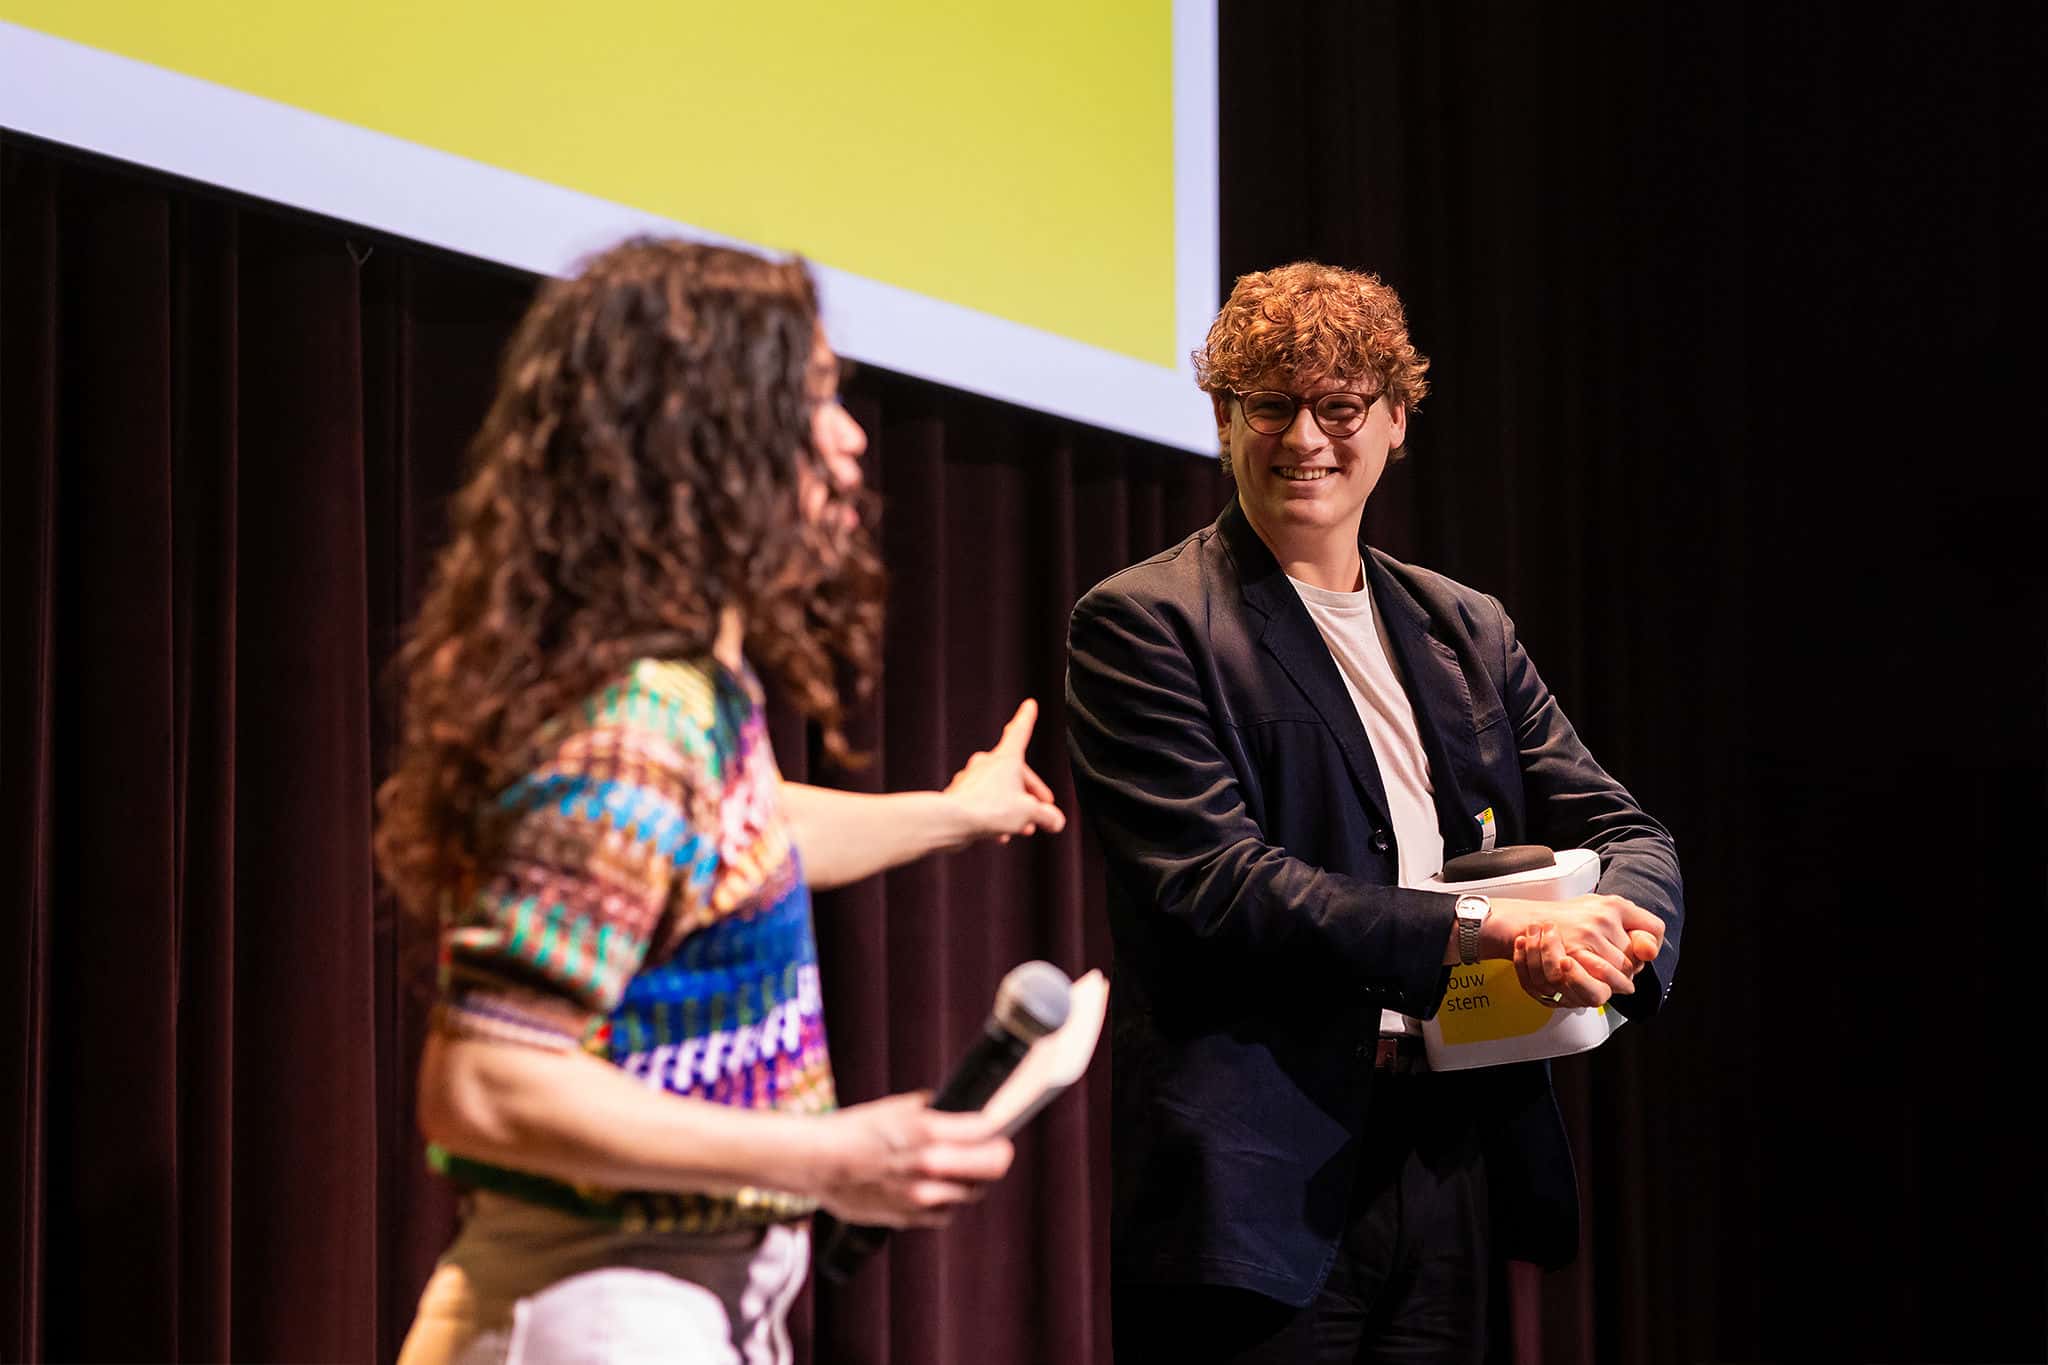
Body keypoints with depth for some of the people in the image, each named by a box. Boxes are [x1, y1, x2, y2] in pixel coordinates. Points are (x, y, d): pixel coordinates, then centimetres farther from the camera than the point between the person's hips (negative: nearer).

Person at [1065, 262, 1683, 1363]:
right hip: (1265, 1183, -5)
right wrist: (1486, 928, -19)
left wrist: (1602, 932, -12)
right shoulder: (1143, 625, -3)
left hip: (1457, 1172, 6)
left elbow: (1625, 835, 13)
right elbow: (1215, 887, -14)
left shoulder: (1465, 631, 16)